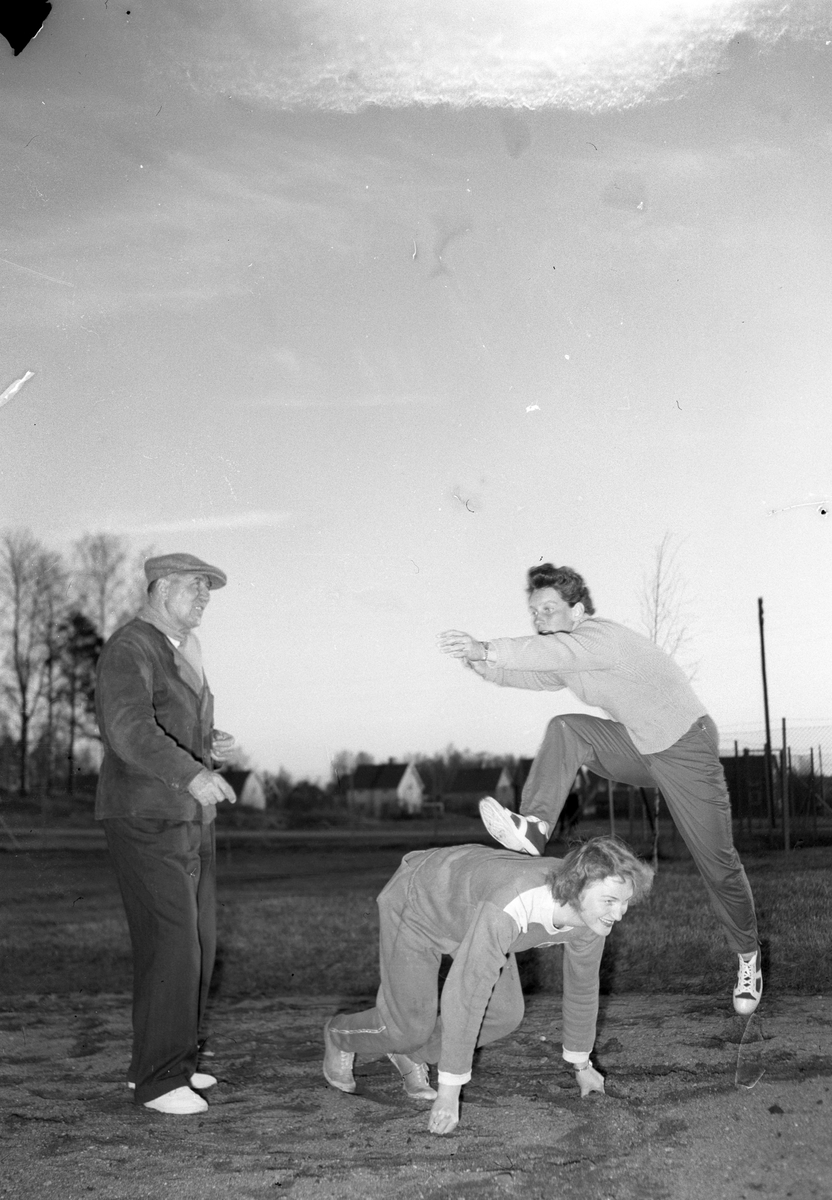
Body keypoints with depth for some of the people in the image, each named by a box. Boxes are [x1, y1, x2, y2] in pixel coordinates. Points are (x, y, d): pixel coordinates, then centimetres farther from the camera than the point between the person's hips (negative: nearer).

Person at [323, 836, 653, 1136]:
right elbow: (464, 997, -41)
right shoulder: (508, 910, -46)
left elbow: (582, 985, -3)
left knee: (505, 1014, -5)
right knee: (411, 1025, -5)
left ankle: (410, 1053, 20)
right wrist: (449, 1092, -33)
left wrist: (581, 1064, 11)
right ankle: (341, 1036, 28)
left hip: (466, 894, 6)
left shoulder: (592, 915, -23)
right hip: (415, 902, -6)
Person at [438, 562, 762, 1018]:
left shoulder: (602, 636, -27)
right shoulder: (568, 659, 2)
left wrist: (487, 649, -54)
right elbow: (524, 674, -2)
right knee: (564, 729, -18)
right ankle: (534, 829, -29)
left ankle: (748, 957, 25)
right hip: (638, 749, 7)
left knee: (718, 863, 1)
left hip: (685, 749, -7)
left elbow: (556, 652, -46)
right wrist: (478, 660, -21)